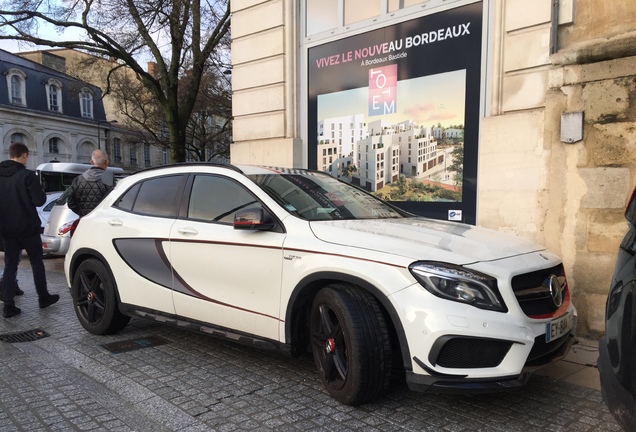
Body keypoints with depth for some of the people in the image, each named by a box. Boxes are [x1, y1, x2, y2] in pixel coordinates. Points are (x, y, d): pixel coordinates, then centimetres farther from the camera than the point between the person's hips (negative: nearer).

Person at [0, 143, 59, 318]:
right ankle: (43, 298, 20)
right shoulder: (27, 175, -15)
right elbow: (39, 200, -16)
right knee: (36, 262, 10)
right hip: (27, 227, -5)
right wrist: (41, 192, 3)